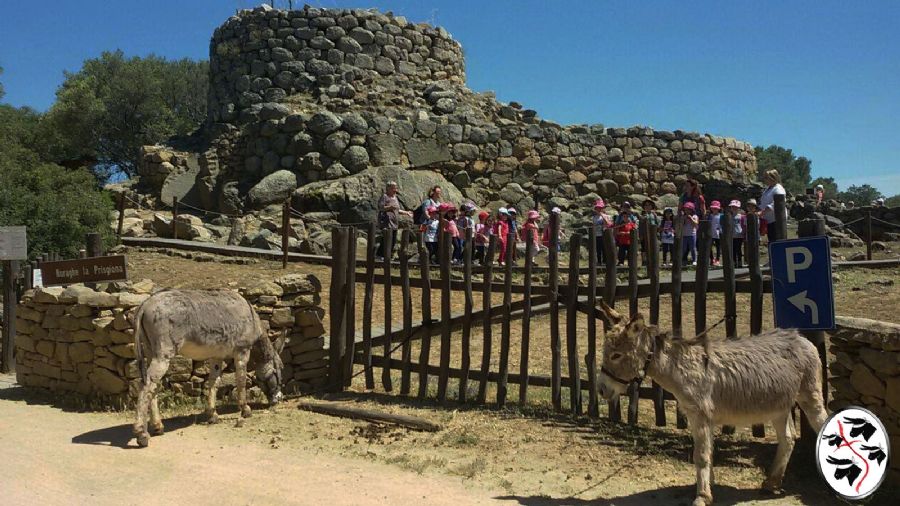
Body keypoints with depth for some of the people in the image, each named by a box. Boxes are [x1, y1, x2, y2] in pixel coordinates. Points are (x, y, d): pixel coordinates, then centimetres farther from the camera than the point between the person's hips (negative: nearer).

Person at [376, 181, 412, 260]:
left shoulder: (395, 198, 23)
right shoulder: (384, 197, -3)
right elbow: (380, 208, -13)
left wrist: (406, 213, 23)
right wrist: (390, 207, -24)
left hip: (394, 223, 9)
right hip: (386, 222, -9)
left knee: (393, 241, 5)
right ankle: (386, 256, -14)